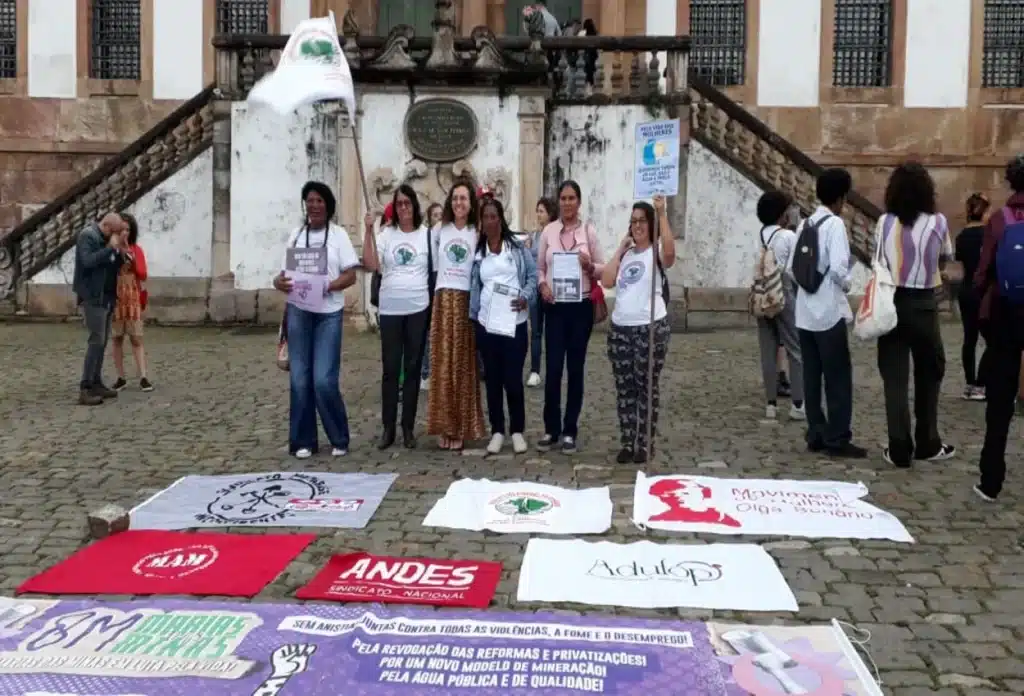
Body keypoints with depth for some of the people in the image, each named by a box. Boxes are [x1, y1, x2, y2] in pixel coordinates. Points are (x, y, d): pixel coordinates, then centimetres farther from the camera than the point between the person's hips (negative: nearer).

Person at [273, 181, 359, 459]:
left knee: (324, 379, -9)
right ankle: (303, 441, 14)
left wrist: (329, 286, -22)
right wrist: (279, 282, -9)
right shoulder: (296, 234, 12)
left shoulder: (338, 234, 1)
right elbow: (287, 270, 14)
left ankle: (339, 438, 9)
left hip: (328, 313, -3)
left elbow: (350, 275, -4)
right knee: (299, 379, 3)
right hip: (298, 312, 4)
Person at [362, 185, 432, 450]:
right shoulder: (385, 234, 1)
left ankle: (408, 427, 16)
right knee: (390, 369, 4)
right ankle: (387, 427, 13)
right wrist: (368, 231, -15)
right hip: (390, 310, 0)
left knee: (412, 368, 8)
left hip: (418, 309, 0)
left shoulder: (427, 234, 0)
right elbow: (371, 265, -10)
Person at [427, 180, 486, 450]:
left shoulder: (478, 234, 2)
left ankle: (461, 428, 8)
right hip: (443, 300, 2)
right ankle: (444, 427, 8)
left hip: (467, 301, -2)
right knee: (442, 364, 1)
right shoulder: (440, 231, 9)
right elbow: (432, 263, 14)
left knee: (463, 365, 1)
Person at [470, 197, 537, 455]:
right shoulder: (477, 252, 10)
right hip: (486, 325, 3)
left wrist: (526, 297, -14)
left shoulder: (517, 247, 2)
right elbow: (474, 285, 11)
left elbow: (533, 275, 2)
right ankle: (497, 431, 18)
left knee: (513, 380, -1)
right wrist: (473, 315, 4)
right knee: (493, 380, 8)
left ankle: (517, 431, 14)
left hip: (514, 324, -2)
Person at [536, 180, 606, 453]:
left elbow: (602, 269, 4)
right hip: (555, 307, 1)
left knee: (575, 369, 5)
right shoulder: (548, 231, 4)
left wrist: (590, 266, -17)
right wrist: (543, 285, -9)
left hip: (581, 306, -1)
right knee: (553, 368, -1)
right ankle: (551, 429, 13)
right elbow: (540, 267, 10)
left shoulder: (589, 231, 1)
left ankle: (569, 431, 15)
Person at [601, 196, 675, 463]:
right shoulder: (625, 254, 13)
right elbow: (607, 281, 0)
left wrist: (662, 213, -31)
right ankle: (627, 442, 17)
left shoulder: (656, 254, -3)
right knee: (624, 387, 9)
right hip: (620, 327, 5)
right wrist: (620, 248, 2)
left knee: (647, 386, 3)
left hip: (651, 327, -5)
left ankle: (645, 442, 13)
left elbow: (670, 252, -28)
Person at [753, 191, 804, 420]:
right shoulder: (788, 236, -9)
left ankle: (771, 403, 11)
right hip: (783, 294, -5)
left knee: (768, 351, 8)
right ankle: (798, 403, 3)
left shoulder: (759, 236, 6)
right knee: (796, 349, 3)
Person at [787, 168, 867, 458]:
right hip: (829, 312, -7)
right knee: (838, 377, -1)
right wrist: (846, 284, -1)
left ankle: (816, 435, 14)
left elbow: (791, 268, 8)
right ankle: (837, 439, 1)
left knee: (812, 375, 9)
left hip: (806, 312, 7)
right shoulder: (835, 224, -10)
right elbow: (838, 268, -20)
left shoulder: (805, 224, 10)